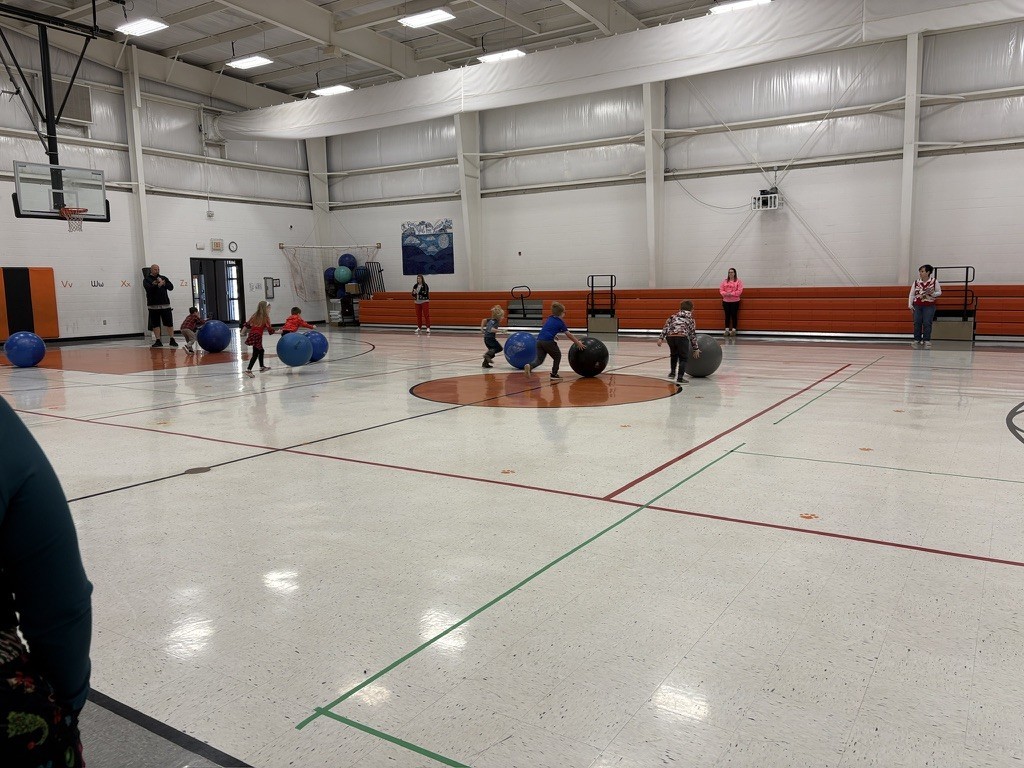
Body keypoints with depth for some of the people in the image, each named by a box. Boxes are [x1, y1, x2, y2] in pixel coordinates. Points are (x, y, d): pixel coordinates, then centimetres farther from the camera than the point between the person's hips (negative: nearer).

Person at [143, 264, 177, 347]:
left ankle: (172, 340, 6)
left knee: (169, 323, 0)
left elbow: (171, 287, 2)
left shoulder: (163, 278, 13)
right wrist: (159, 285, -16)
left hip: (165, 304, 2)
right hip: (153, 305, -1)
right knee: (155, 324, 2)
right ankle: (158, 341, 8)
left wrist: (163, 283, -11)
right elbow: (149, 288, -14)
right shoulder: (147, 279, 4)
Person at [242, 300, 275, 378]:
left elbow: (247, 324, 14)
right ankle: (248, 370, -13)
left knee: (261, 350, 25)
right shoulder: (265, 317, -6)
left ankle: (262, 367, 37)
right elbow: (270, 329, -9)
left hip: (252, 335, 8)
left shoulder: (255, 315, 13)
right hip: (257, 336, -8)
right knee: (255, 354, -5)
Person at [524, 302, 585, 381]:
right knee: (557, 356, 16)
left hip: (539, 340, 6)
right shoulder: (560, 322, 3)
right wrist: (578, 343, 11)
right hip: (548, 341, -6)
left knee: (540, 359, 8)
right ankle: (554, 374, 18)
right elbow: (569, 334, 5)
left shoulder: (549, 319, 20)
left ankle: (530, 366, -20)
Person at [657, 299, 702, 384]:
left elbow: (666, 326, 13)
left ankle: (672, 372, 37)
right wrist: (696, 349, 30)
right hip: (682, 337, -3)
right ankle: (680, 378, -2)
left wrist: (661, 338, 6)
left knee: (674, 355, 29)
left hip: (670, 336, 3)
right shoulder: (691, 320, 26)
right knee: (683, 358, 9)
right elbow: (693, 335, 25)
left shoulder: (674, 316, 29)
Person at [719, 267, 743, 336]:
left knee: (734, 315, 1)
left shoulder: (738, 281, -2)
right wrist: (725, 294, -15)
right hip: (726, 301, 3)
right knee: (727, 315, 6)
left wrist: (731, 294, -19)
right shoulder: (725, 281, 9)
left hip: (735, 301, -3)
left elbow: (739, 291, -10)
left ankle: (733, 330, 8)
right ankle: (727, 330, 13)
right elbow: (721, 290, 5)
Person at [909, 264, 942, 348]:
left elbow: (939, 292, 4)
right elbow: (912, 294, 6)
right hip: (917, 306, 2)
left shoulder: (934, 281, -2)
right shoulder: (916, 282, 2)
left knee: (927, 323, -4)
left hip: (929, 306, -2)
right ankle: (917, 340, 8)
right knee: (917, 323, 0)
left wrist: (932, 293, -16)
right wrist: (910, 305, 0)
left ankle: (926, 341, 3)